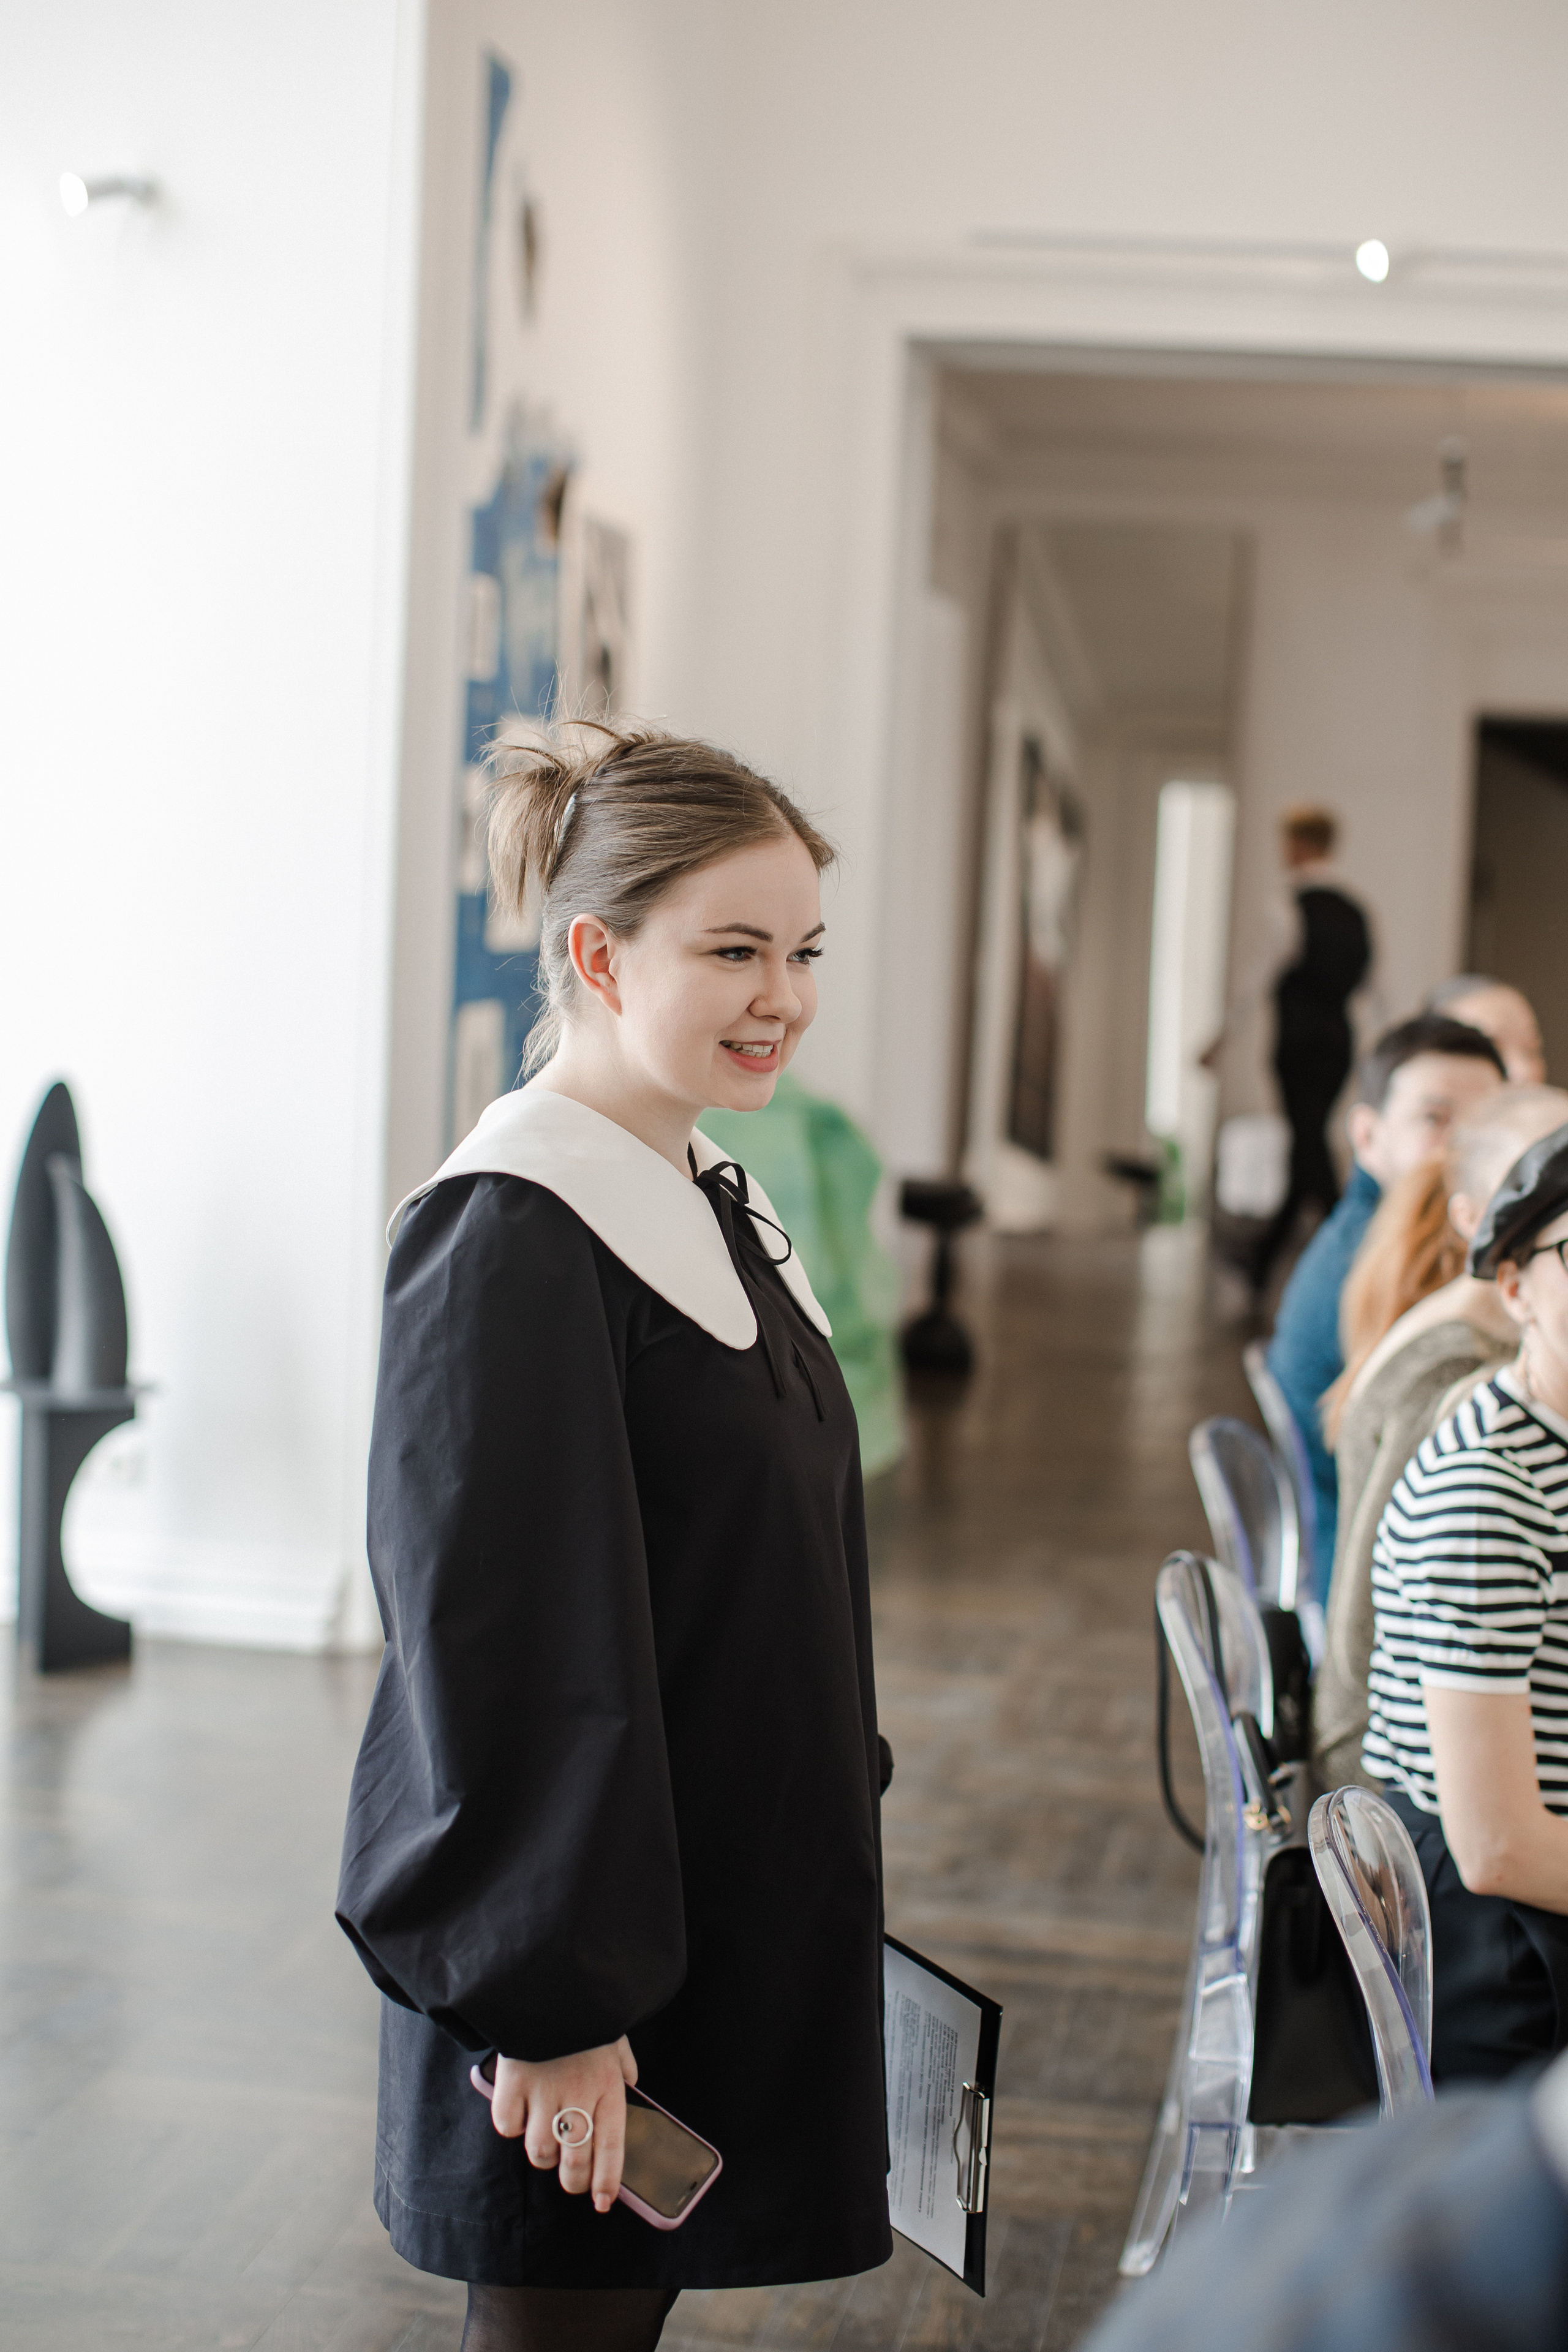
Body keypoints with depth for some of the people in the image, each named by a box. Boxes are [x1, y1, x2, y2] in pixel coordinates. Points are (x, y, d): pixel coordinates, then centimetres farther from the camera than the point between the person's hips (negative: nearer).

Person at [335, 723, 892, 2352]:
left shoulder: (710, 1205, 9)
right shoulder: (513, 1236, -19)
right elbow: (497, 1642, -22)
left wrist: (826, 1836, 20)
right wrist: (550, 2006, -21)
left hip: (738, 1908, 9)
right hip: (598, 1985, -8)